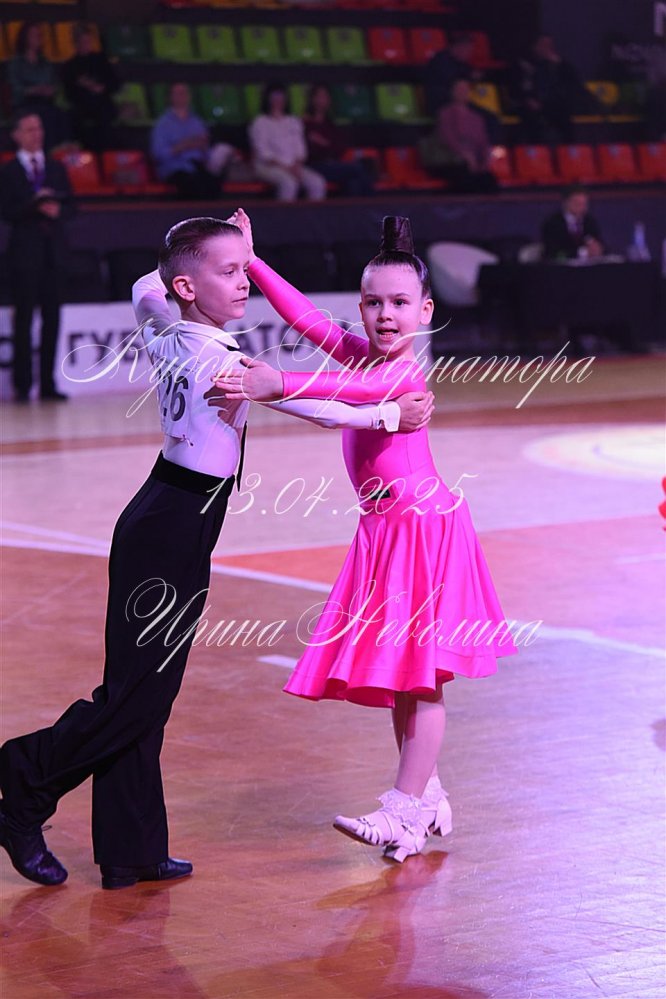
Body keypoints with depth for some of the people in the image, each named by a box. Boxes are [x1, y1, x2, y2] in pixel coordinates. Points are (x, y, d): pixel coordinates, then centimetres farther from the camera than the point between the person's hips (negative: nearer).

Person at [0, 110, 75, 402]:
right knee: (24, 318, -4)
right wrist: (34, 206, -20)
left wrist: (57, 210, -11)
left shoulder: (56, 168, 14)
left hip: (53, 249, 4)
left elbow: (70, 206, 10)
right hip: (25, 250, -4)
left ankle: (48, 384, 8)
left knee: (52, 317, 4)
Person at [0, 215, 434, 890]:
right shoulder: (218, 360, -17)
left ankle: (131, 852, 14)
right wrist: (392, 416, -8)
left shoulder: (165, 340, 7)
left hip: (159, 523, 9)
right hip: (176, 529, -9)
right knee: (138, 690, -3)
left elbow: (144, 291, 30)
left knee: (145, 689, 10)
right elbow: (310, 405, -18)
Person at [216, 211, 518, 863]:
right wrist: (252, 263, 6)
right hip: (385, 532, 9)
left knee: (419, 676, -7)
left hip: (423, 527, -9)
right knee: (397, 673, 14)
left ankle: (405, 812, -7)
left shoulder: (404, 375, -19)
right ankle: (427, 798, 24)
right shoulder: (364, 354, 6)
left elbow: (357, 389, -38)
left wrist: (275, 385, -50)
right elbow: (307, 318, 9)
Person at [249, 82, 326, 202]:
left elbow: (300, 148, 13)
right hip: (268, 167, -5)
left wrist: (296, 166, -9)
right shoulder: (261, 123, 3)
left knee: (317, 182, -24)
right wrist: (285, 167, -16)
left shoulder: (294, 122, 19)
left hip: (293, 166, 5)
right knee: (289, 182, -38)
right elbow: (263, 152, -6)